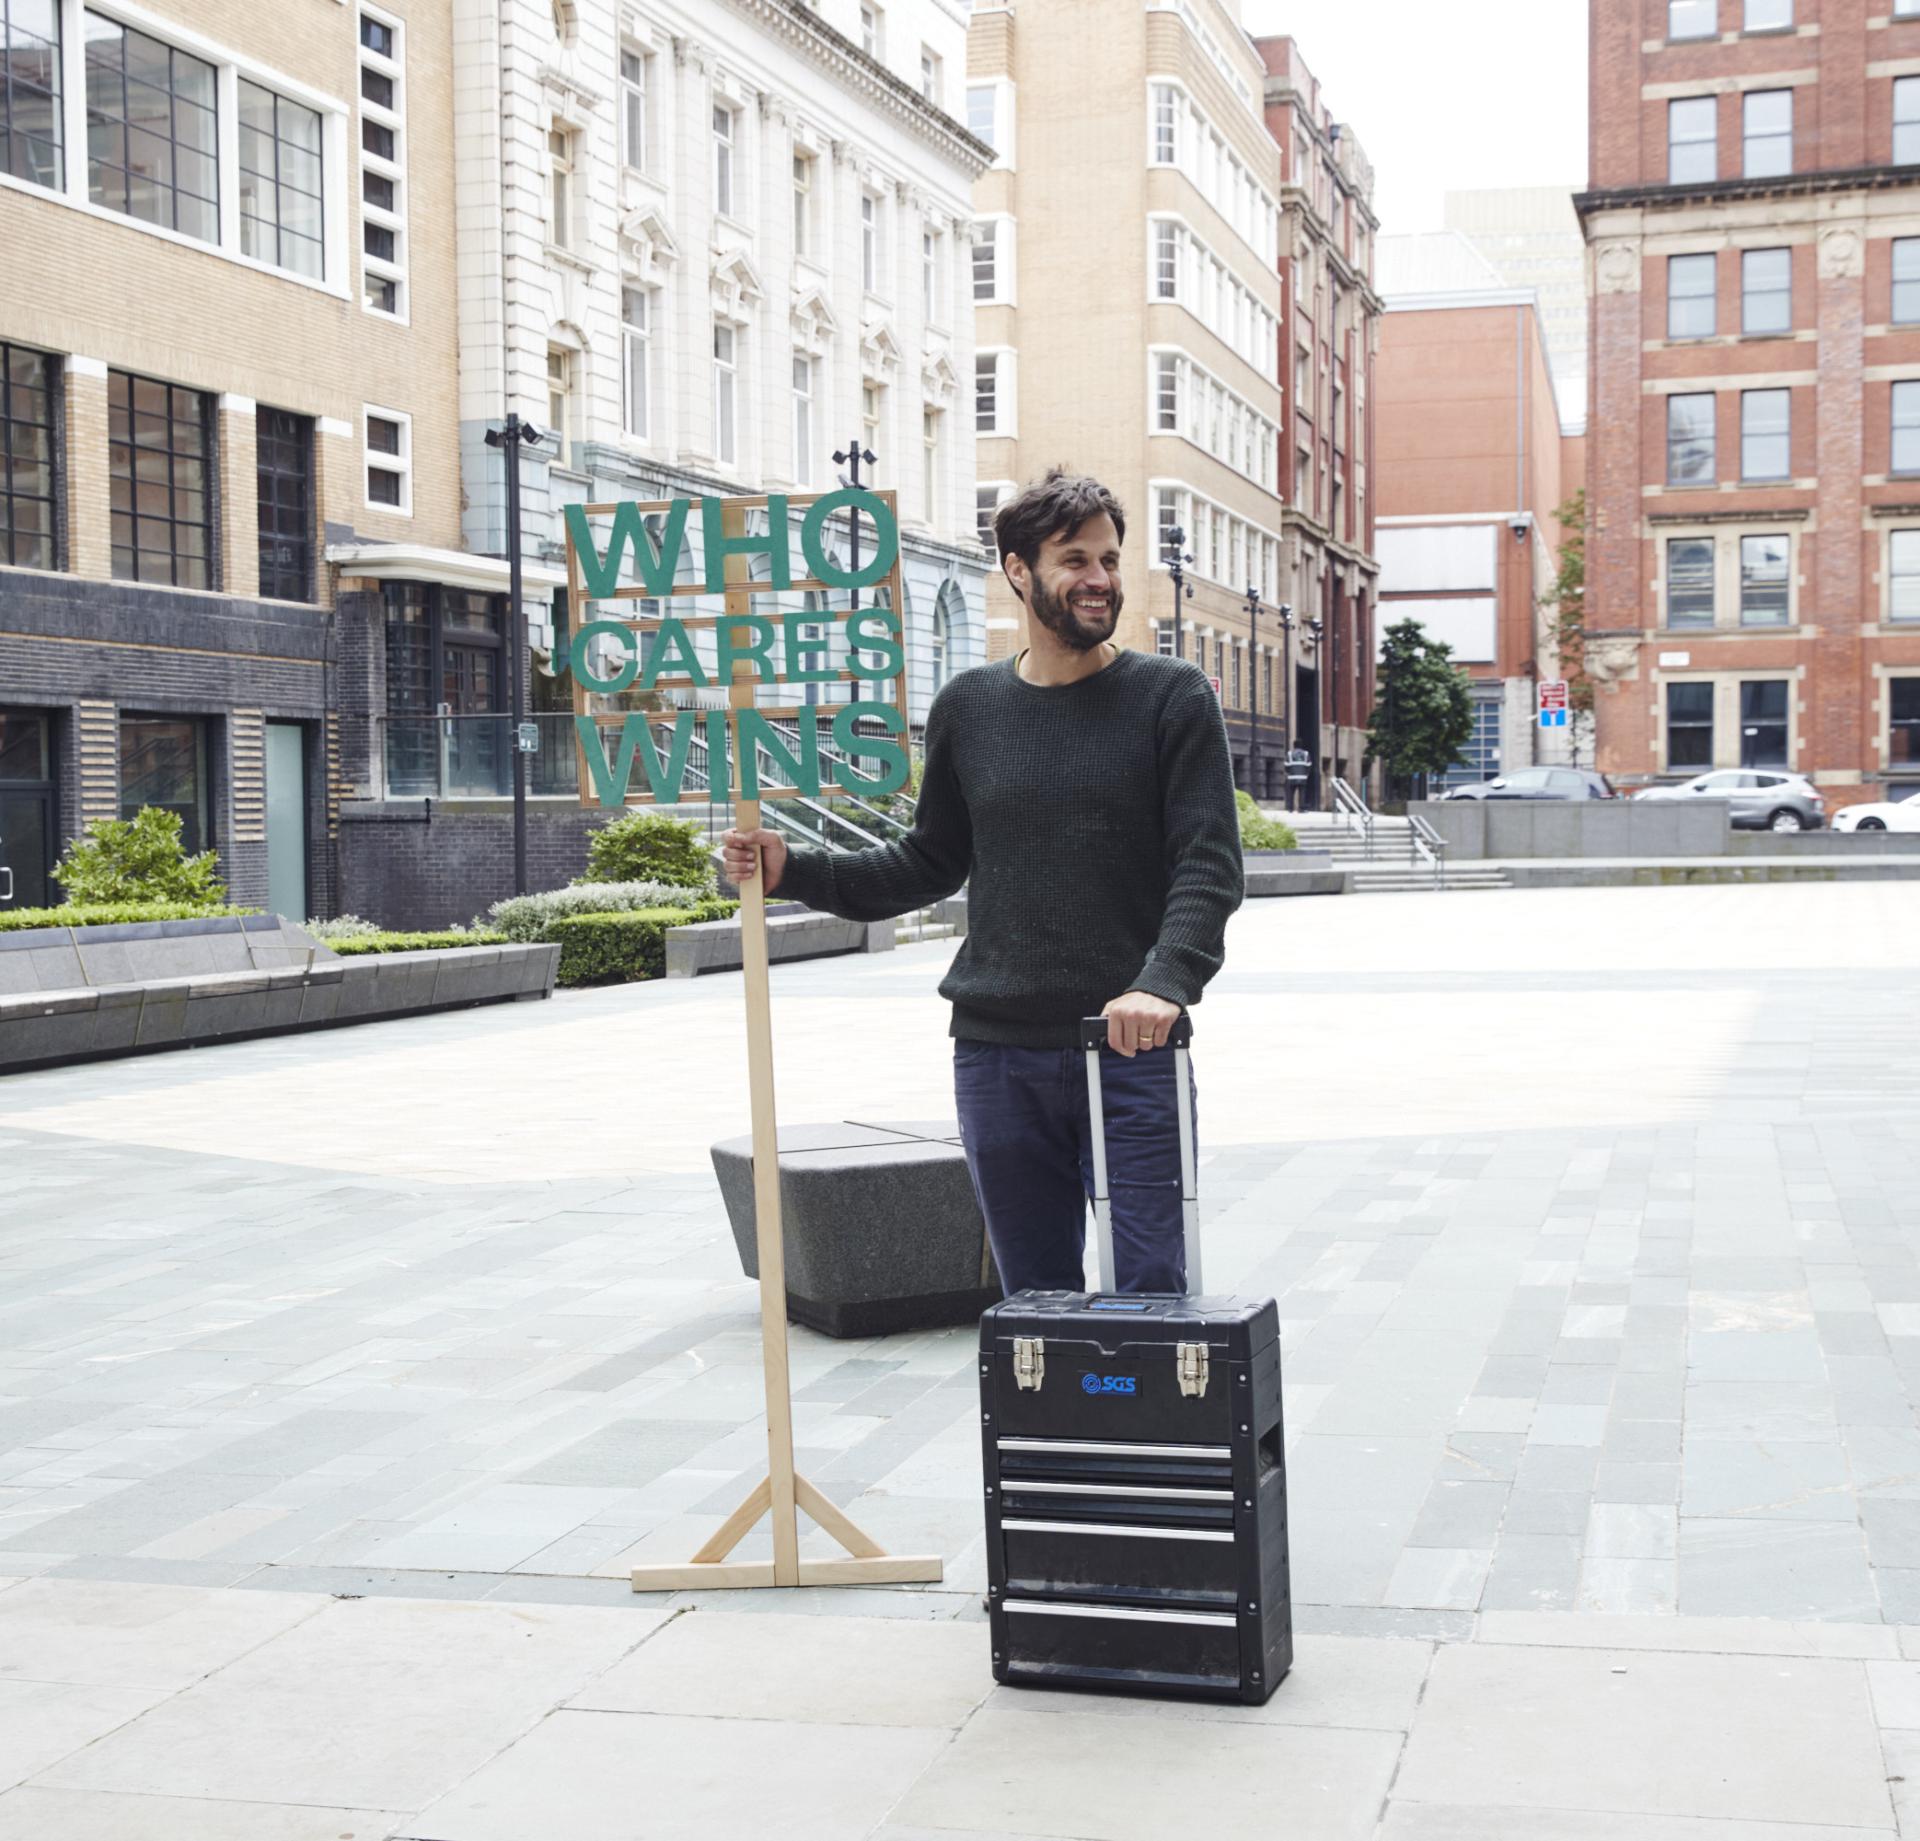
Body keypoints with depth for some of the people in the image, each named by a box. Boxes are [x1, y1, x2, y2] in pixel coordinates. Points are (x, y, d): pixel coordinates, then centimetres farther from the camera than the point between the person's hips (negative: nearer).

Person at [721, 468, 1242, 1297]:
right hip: (996, 1053, 3)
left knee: (1147, 1292, -5)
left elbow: (1209, 864, -7)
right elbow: (931, 863, 18)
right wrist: (794, 870, 8)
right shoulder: (969, 708, 10)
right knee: (1034, 1295, 10)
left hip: (1132, 1050, -3)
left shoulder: (1172, 695, 1)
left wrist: (1164, 981, -23)